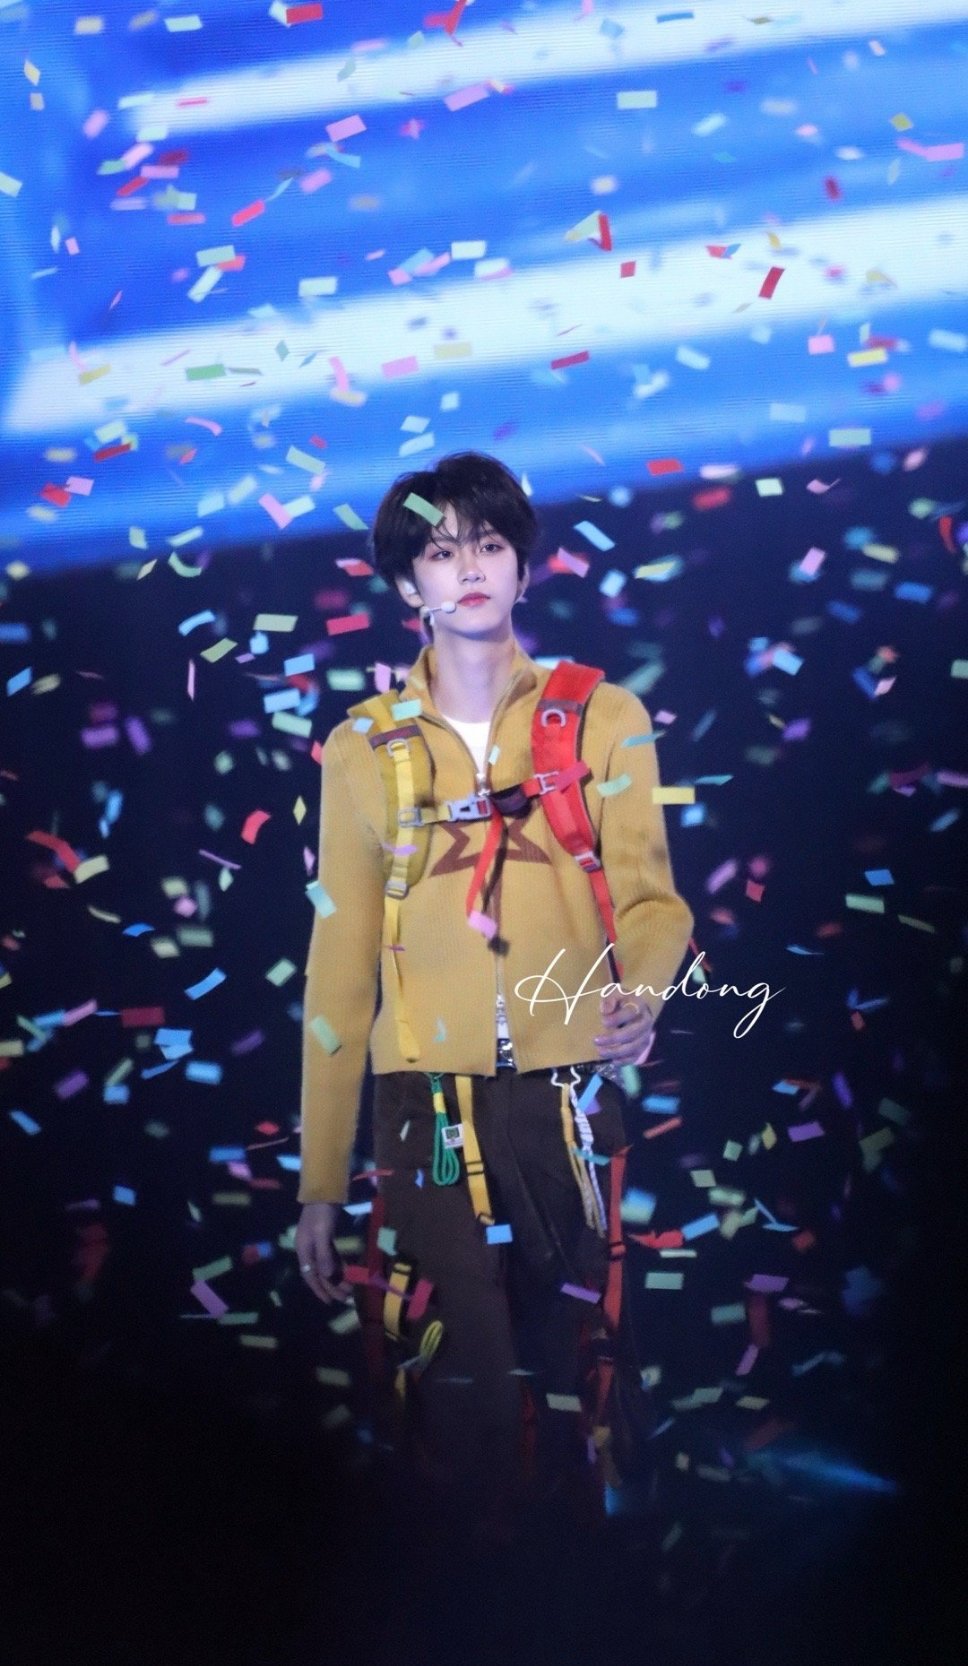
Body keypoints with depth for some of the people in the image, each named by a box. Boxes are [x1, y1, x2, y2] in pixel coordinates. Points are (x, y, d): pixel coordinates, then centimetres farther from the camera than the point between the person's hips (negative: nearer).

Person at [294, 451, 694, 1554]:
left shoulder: (603, 718, 7)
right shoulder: (364, 747, 8)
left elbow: (646, 891, 0)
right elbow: (340, 964, 9)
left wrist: (642, 987, -26)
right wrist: (320, 1181, 7)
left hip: (573, 1102, 0)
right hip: (427, 1111, 0)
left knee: (572, 1369, 7)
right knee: (458, 1384, -1)